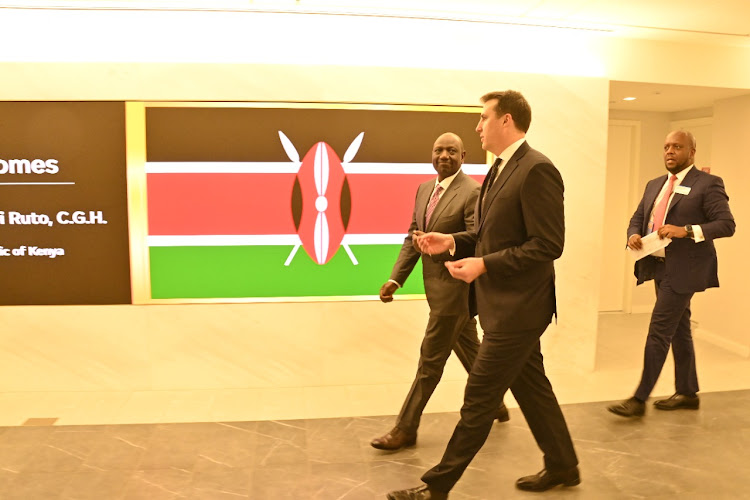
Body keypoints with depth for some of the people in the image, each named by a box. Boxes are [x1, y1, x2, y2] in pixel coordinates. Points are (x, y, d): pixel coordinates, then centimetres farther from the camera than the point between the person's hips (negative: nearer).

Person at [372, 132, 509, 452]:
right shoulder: (424, 189, 10)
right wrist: (395, 278, 3)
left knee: (430, 360, 0)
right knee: (470, 352, 22)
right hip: (437, 287, 8)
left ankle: (406, 428, 13)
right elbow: (412, 237, 11)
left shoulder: (472, 193, -14)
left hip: (455, 288, -8)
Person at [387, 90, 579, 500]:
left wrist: (484, 265, -22)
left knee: (478, 399, 0)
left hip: (517, 309, -10)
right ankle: (562, 466, 37)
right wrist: (453, 242, 2)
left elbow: (548, 245, -21)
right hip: (506, 305, 10)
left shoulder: (537, 170, -18)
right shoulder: (500, 170, 13)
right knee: (531, 388, 20)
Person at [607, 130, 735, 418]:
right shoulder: (654, 185, 14)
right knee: (679, 330, 16)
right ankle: (687, 394, 29)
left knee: (659, 330, -9)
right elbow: (637, 218, 16)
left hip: (683, 269, -8)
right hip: (659, 266, 8)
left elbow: (727, 224, -12)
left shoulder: (707, 184, -7)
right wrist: (634, 235, -6)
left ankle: (640, 399, -3)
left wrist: (686, 230, -24)